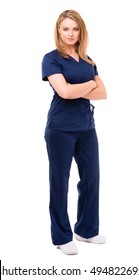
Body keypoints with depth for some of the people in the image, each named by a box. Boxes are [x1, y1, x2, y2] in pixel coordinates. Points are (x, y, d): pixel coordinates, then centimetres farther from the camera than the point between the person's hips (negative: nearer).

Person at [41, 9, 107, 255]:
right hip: (61, 129, -6)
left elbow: (103, 93, 5)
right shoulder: (51, 58, -6)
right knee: (59, 181, 4)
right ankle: (62, 236, 18)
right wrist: (90, 84, -4)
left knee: (91, 177, 10)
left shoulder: (87, 60, 13)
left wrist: (78, 92, -11)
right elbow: (64, 91, -21)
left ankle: (87, 229, 27)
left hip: (86, 127, 6)